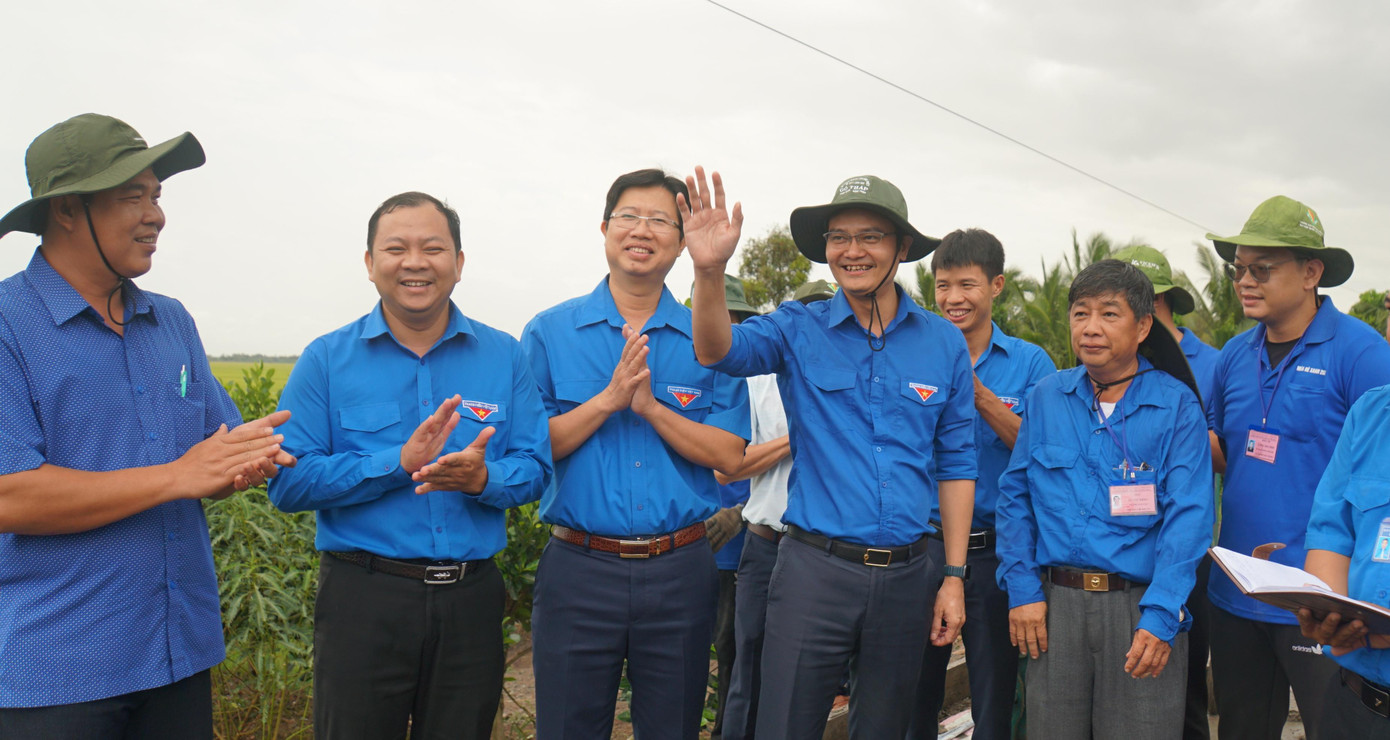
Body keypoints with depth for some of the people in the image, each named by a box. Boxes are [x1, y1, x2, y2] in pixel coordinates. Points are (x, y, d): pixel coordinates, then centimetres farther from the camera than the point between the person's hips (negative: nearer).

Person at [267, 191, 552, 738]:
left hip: (471, 600, 2)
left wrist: (482, 478, -21)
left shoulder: (504, 356, 3)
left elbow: (534, 469, 2)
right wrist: (400, 462, -21)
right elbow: (287, 482, -10)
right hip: (364, 597, -2)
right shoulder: (326, 360, -3)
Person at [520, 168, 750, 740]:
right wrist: (610, 398, -16)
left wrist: (650, 405, -16)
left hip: (678, 570, 1)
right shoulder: (549, 333, 2)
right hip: (578, 569, -1)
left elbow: (728, 455, -4)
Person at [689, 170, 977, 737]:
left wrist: (954, 576, 4)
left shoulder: (945, 343, 3)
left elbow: (955, 465, 7)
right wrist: (709, 270, -39)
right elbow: (719, 351, -20)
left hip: (905, 574, 2)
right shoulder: (799, 330, -1)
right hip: (814, 568, -2)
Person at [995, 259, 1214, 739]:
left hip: (1141, 604, -2)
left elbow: (1188, 517, -7)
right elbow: (1015, 496, 8)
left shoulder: (1177, 404, -1)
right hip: (1054, 603, 2)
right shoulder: (1046, 397, 7)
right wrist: (1022, 589, -1)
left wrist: (1160, 617, -15)